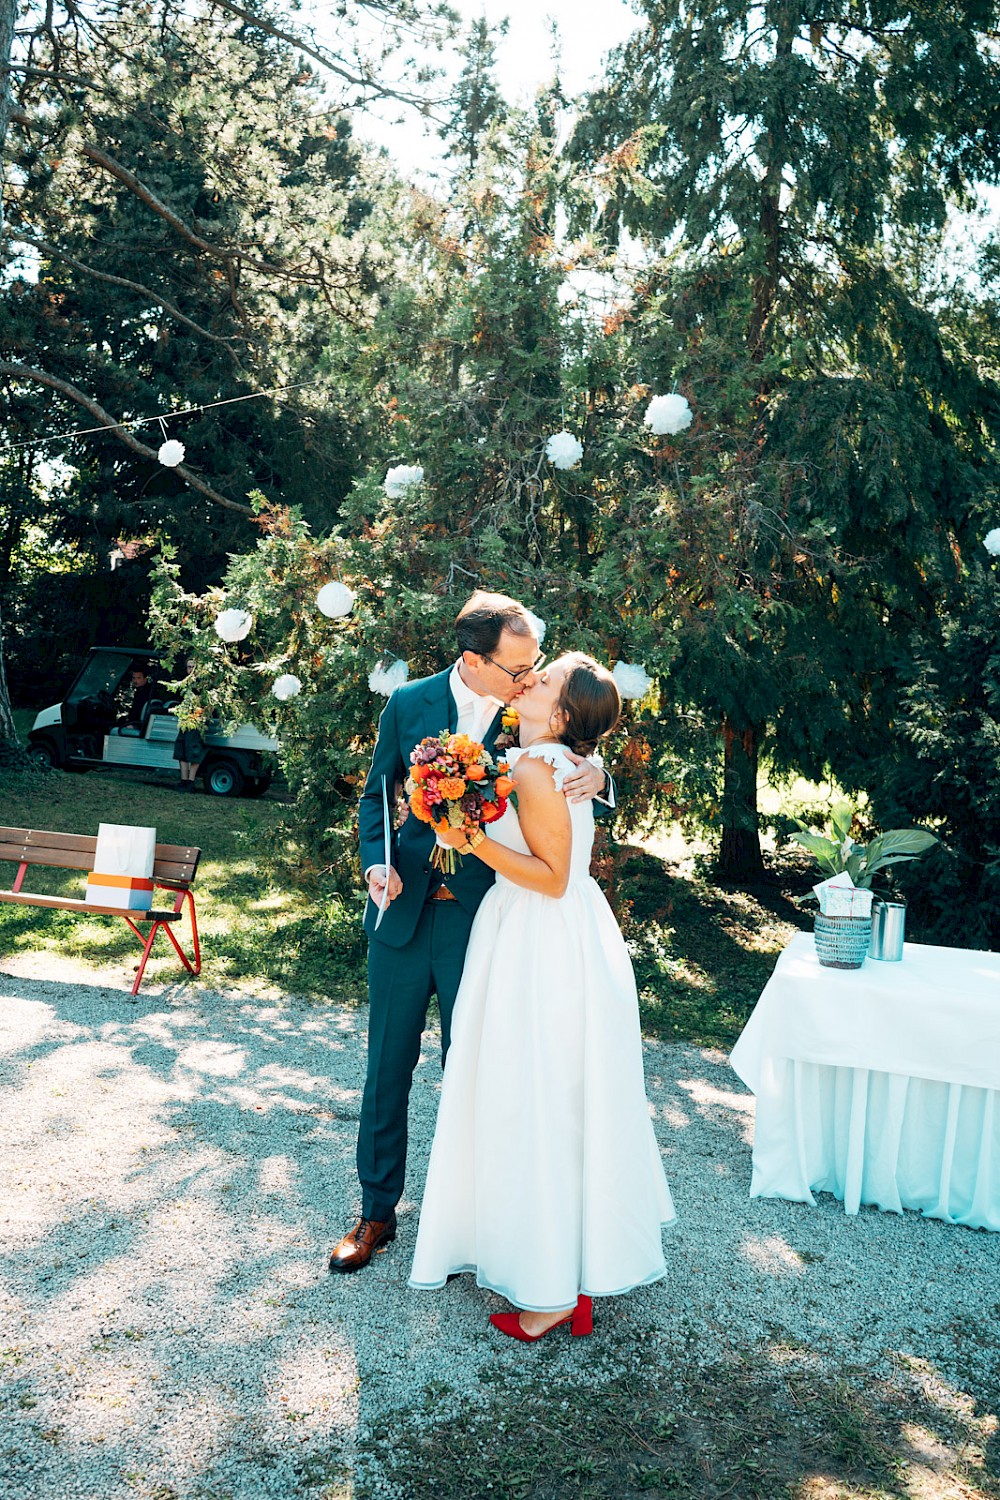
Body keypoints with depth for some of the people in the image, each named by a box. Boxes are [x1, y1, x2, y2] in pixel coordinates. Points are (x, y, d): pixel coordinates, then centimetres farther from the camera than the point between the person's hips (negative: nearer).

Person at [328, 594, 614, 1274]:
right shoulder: (410, 703, -3)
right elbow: (377, 793, 8)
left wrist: (597, 775, -24)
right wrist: (376, 861, -9)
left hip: (482, 918, -1)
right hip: (404, 912, 2)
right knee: (388, 1067, 13)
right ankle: (378, 1211, 31)